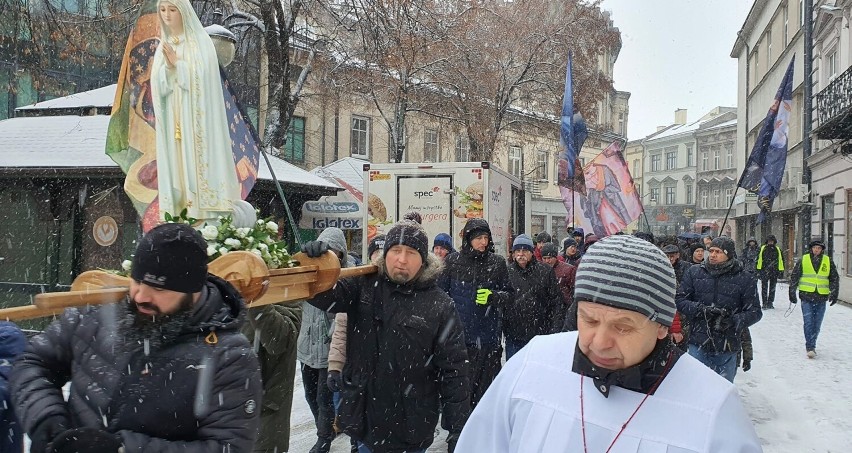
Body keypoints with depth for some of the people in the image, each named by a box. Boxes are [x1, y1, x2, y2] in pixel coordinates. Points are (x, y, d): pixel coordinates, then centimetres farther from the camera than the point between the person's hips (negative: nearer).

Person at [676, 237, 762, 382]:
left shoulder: (745, 279, 0)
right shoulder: (694, 272, 2)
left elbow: (754, 311, -2)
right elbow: (680, 300, 0)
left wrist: (734, 321, -20)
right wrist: (702, 310, -18)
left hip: (727, 348, 0)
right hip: (698, 344, 0)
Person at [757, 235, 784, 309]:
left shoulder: (778, 249, 7)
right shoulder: (762, 248, 2)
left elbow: (781, 260, 12)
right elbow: (758, 259, 3)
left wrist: (781, 271, 7)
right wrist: (758, 270, -1)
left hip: (774, 272, 2)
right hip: (764, 271, -2)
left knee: (772, 288, 8)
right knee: (764, 288, -2)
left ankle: (770, 303, 17)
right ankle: (764, 303, 3)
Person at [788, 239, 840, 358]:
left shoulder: (828, 261, 6)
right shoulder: (803, 260, 1)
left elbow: (834, 279, 13)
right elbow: (794, 277, 6)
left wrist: (834, 293, 7)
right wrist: (792, 292, 5)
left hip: (821, 298, 2)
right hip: (806, 296, -2)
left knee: (817, 325, 8)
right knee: (808, 323, -9)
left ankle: (811, 346, 20)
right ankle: (810, 348, -7)